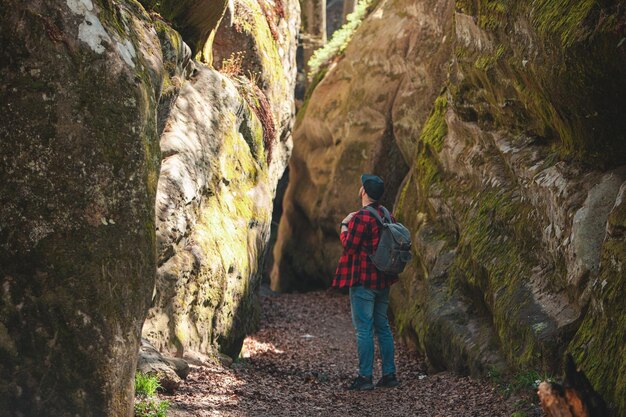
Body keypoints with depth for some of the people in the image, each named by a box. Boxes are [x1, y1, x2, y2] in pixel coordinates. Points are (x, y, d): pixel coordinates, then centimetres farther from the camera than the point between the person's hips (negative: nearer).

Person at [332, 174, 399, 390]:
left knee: (364, 329, -5)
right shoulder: (386, 215, 10)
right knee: (383, 326, 14)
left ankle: (365, 377, -4)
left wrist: (344, 225, -1)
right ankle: (389, 374, 17)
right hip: (383, 279, 8)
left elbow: (349, 246, -15)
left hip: (363, 281, -8)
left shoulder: (361, 217, -17)